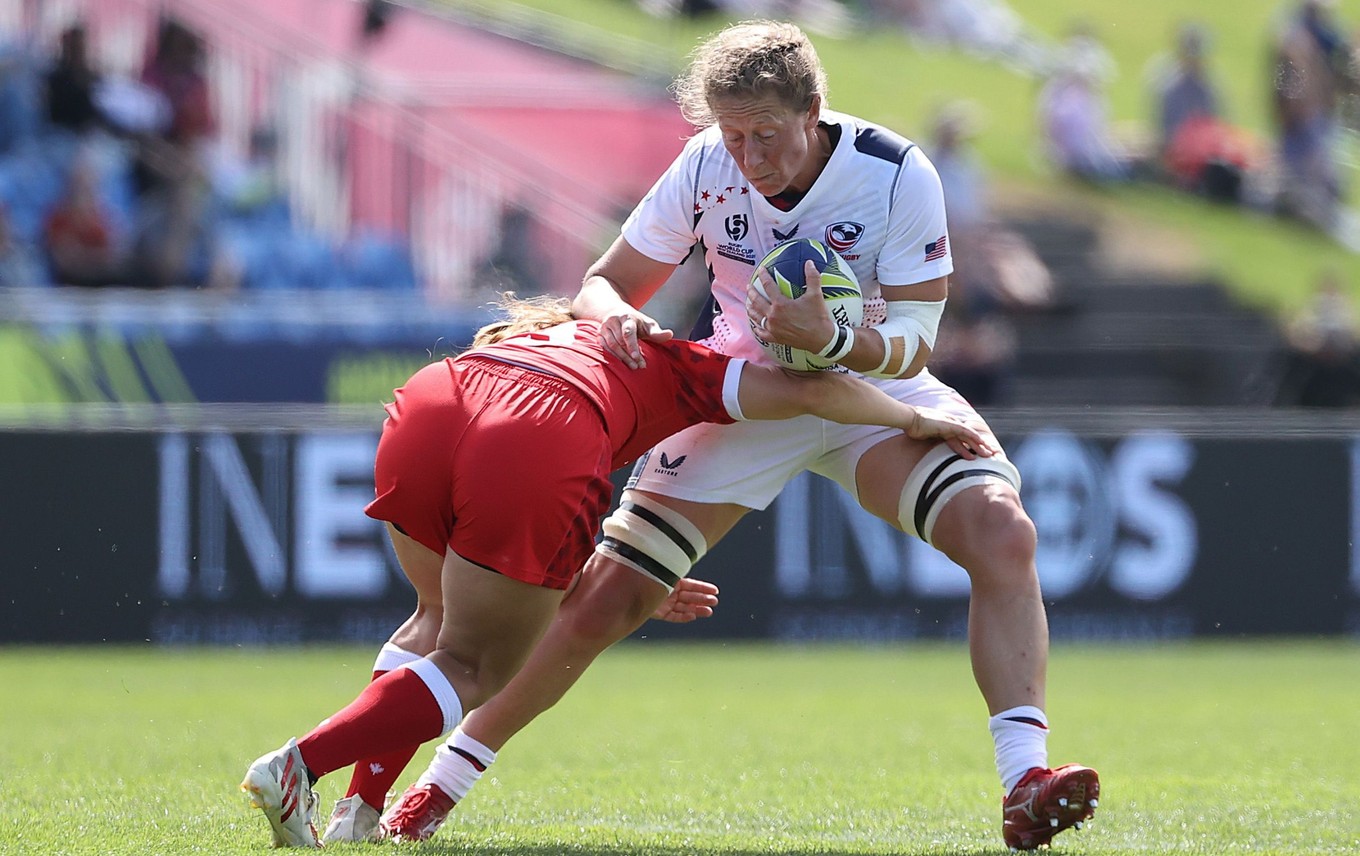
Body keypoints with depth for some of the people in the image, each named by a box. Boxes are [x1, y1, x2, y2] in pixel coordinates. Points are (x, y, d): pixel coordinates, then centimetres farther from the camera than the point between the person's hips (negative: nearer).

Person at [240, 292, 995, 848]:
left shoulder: (522, 342, 43)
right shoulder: (668, 366, 32)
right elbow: (807, 390, 19)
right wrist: (913, 420, 35)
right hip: (541, 453, -5)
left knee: (446, 616, 32)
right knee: (473, 672, 11)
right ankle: (297, 766, -4)